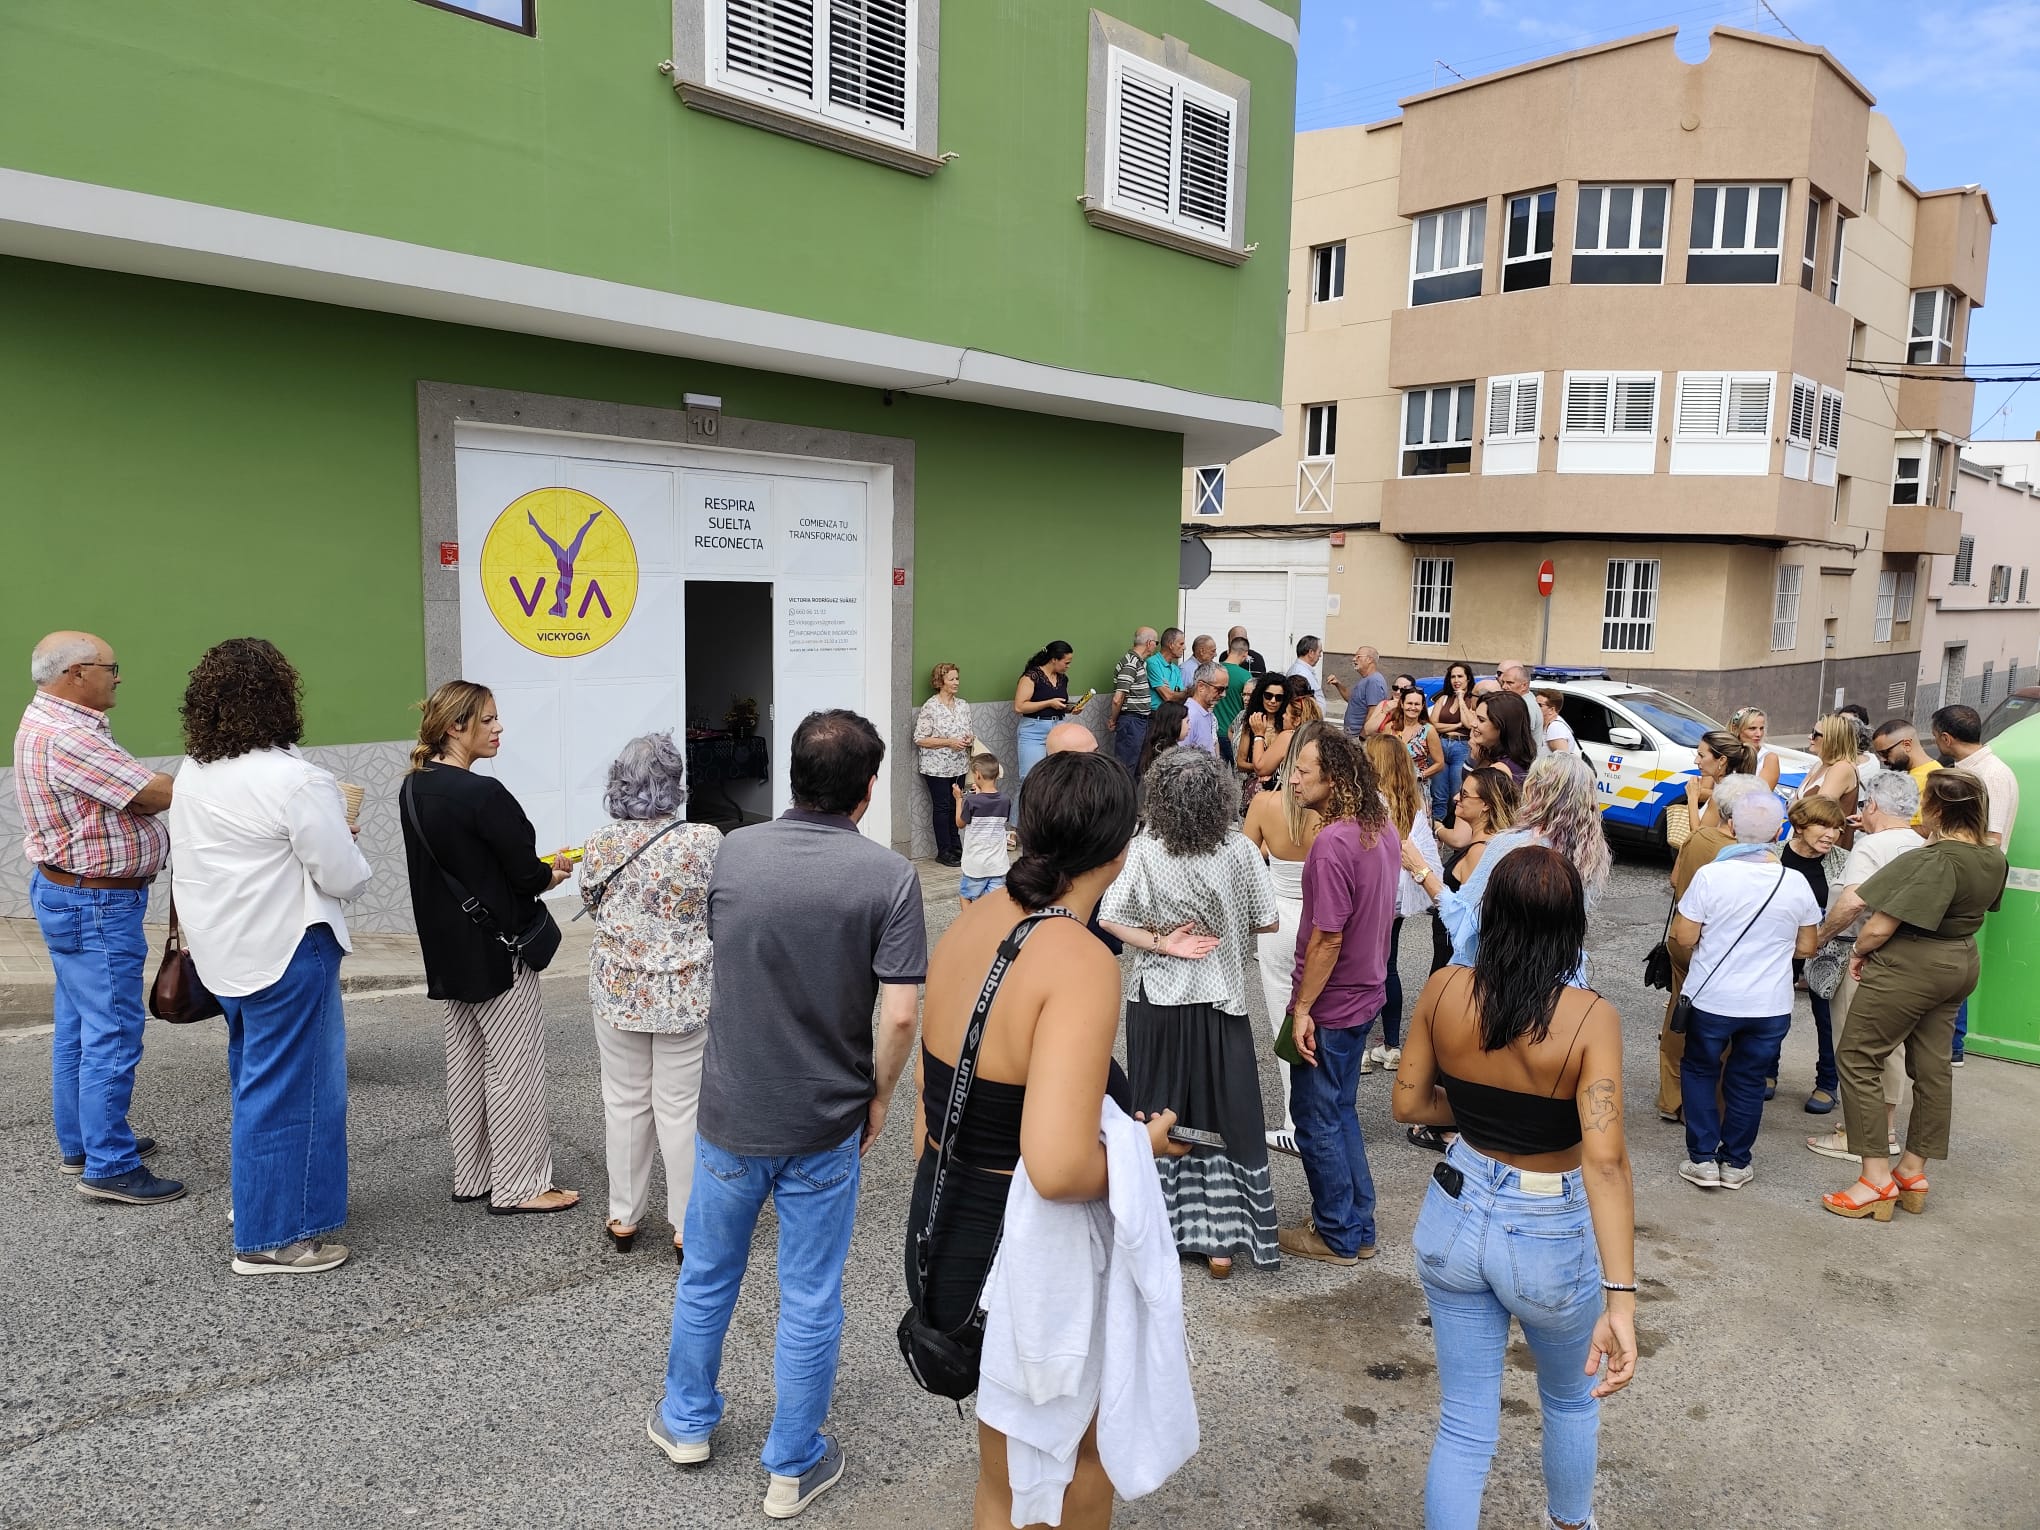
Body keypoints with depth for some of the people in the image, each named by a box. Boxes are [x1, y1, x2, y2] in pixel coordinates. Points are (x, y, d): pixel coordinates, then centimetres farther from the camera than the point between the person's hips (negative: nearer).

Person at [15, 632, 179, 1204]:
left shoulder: (49, 722, 11)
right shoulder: (65, 736, -23)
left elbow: (131, 794, 7)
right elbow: (159, 793, -23)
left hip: (69, 895, 11)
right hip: (95, 904, -11)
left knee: (77, 1027, 18)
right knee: (112, 1034, -5)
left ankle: (79, 1143, 30)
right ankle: (108, 1167, 1)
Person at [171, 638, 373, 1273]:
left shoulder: (192, 775, 4)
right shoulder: (296, 780, -22)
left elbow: (199, 861, 13)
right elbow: (347, 879, -17)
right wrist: (340, 841, 3)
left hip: (224, 953, 9)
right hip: (286, 954, -9)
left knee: (255, 1076, 24)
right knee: (288, 1087, 1)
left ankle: (254, 1197, 39)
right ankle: (272, 1237, 10)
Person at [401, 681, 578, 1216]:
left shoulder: (414, 788, 4)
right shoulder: (483, 795, -23)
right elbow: (527, 874, -20)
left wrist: (535, 869, 4)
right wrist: (551, 876, 2)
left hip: (450, 949, 9)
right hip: (498, 950, -9)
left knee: (465, 1063, 17)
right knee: (513, 1066, 3)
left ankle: (472, 1177, 28)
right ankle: (517, 1186, 12)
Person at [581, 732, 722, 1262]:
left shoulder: (599, 844, -6)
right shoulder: (705, 842, -17)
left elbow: (591, 903, 10)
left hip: (617, 993, 3)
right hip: (686, 995, -3)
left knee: (624, 1101, 16)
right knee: (681, 1107, 7)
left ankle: (624, 1218, 28)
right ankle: (688, 1227, 17)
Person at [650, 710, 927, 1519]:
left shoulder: (734, 853, -6)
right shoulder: (888, 875, -16)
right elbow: (898, 1014, -20)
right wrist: (879, 1094, -1)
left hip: (731, 1110, 3)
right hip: (827, 1120, -2)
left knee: (707, 1275, 23)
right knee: (809, 1303, 13)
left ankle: (686, 1421, 43)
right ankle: (793, 1467, 28)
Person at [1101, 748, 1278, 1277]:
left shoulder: (1143, 851, -13)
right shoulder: (1239, 851, -11)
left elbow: (1109, 919, -16)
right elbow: (1268, 922, -4)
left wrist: (1161, 943, -11)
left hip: (1156, 1000, 0)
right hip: (1220, 1001, 0)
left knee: (1157, 1114, 15)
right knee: (1224, 1116, 11)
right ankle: (1221, 1241, 17)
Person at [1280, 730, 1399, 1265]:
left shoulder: (1333, 843, -26)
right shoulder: (1382, 830, 2)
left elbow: (1327, 937, -25)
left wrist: (1302, 1007, -17)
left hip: (1329, 1006, -9)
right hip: (1365, 995, 9)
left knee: (1317, 1120, 7)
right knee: (1340, 1111, 21)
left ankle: (1338, 1236, 21)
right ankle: (1358, 1226, 31)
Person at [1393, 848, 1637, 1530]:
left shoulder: (1443, 990, -13)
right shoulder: (1590, 1017, -22)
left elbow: (1409, 1103, -3)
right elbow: (1604, 1159, -29)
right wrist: (1620, 1298, -31)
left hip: (1456, 1216, 2)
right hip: (1549, 1236, -1)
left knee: (1464, 1424, 15)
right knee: (1571, 1399, 30)